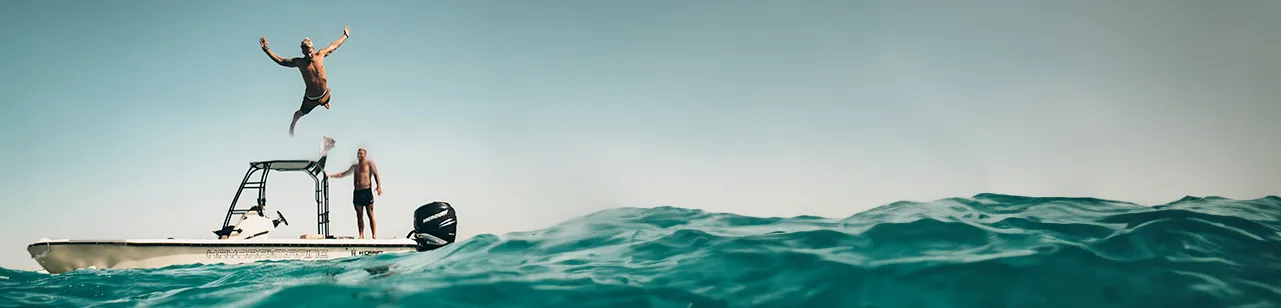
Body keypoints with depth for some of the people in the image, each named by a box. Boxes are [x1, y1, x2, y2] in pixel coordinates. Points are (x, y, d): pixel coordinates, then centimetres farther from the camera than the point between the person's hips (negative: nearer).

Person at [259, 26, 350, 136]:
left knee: (326, 103, 37)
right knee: (302, 112, 21)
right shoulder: (299, 62, -20)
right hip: (310, 98, -3)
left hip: (324, 94, 3)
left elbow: (333, 45, 2)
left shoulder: (321, 54, -13)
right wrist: (266, 49, -21)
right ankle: (292, 125, 53)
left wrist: (345, 36, 13)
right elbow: (280, 60, -14)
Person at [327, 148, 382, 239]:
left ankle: (374, 236, -10)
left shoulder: (369, 164, 5)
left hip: (367, 192, -5)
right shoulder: (355, 166, 21)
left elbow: (376, 174, -4)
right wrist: (331, 175, 20)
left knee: (370, 215, -7)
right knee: (359, 216, 4)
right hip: (357, 192, 6)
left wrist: (379, 186, -19)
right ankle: (361, 236, 6)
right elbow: (343, 174, 29)